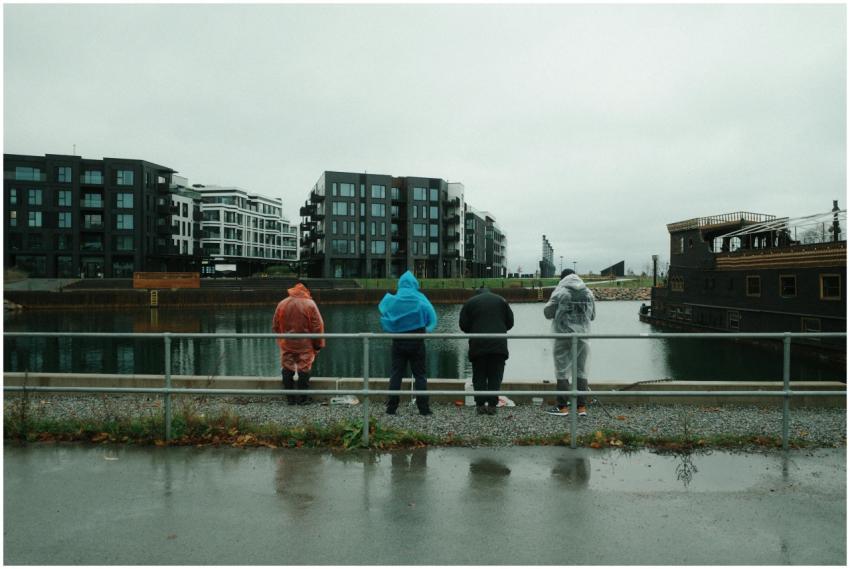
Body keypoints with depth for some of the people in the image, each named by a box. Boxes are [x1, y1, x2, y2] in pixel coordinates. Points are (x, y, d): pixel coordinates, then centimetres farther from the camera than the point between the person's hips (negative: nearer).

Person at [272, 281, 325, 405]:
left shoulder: (282, 304, 2)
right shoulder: (310, 304, -8)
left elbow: (275, 326, 8)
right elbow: (318, 326, -9)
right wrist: (318, 344, 1)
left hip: (286, 344, 3)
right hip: (305, 345, -3)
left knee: (287, 370, 11)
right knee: (304, 370, 4)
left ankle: (290, 398, 14)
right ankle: (302, 398, 7)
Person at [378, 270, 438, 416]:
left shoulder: (391, 300, -2)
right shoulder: (420, 299, -6)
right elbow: (432, 319, -6)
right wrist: (425, 329, 9)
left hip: (398, 342, 1)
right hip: (416, 342, -1)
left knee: (396, 374, 7)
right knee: (419, 375, 5)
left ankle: (391, 407, 4)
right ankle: (423, 408, 2)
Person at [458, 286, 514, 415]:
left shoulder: (470, 303, 9)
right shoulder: (501, 300, 13)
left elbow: (463, 325, 4)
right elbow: (510, 322, 12)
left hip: (478, 345, -1)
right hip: (498, 345, 1)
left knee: (479, 376, 7)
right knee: (495, 376, 5)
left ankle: (480, 405, 2)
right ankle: (492, 405, 0)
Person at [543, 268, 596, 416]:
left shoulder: (559, 292, -8)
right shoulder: (588, 293, 6)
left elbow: (548, 313, -3)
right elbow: (592, 315, 14)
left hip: (564, 336, -4)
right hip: (582, 336, 4)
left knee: (562, 371, 3)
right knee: (581, 371, 10)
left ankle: (563, 407, 4)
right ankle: (582, 407, 10)